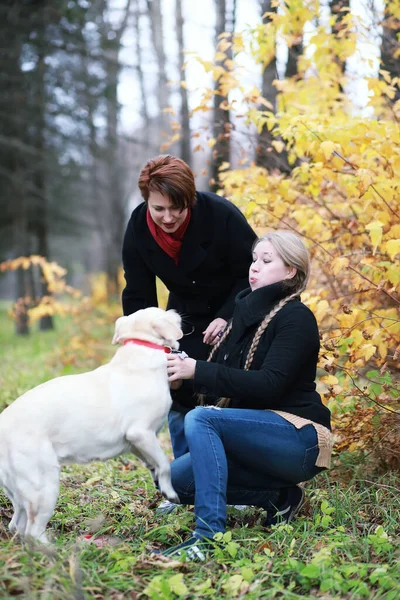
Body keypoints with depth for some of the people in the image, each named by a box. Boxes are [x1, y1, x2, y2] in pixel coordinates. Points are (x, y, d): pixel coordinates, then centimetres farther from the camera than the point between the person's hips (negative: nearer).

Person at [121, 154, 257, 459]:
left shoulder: (221, 215, -28)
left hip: (234, 317, -3)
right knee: (179, 395, 0)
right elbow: (138, 296, -10)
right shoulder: (138, 228, -16)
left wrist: (227, 317, -26)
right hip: (186, 319, 4)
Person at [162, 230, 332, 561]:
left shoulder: (296, 318, -11)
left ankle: (209, 535, -32)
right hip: (258, 436, 9)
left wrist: (198, 371, -27)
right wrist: (184, 370, -9)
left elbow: (268, 385, -23)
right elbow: (220, 378, 12)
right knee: (178, 477, -6)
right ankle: (278, 496, 1)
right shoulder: (247, 313, 14)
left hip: (298, 437, -9)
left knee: (200, 418, -28)